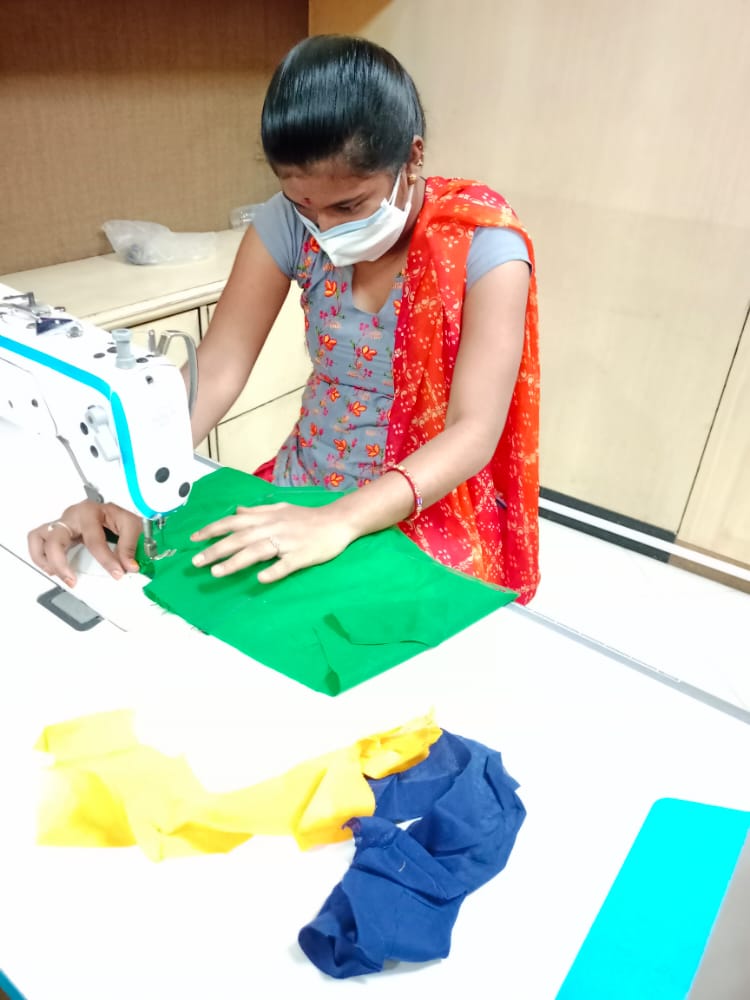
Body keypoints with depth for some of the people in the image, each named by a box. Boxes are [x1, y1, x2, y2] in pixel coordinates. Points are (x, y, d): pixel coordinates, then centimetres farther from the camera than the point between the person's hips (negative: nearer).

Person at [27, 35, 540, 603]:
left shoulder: (482, 246, -18)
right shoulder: (291, 221, -7)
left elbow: (475, 432, -24)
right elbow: (217, 369, -11)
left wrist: (339, 522, -38)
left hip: (434, 515, -2)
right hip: (306, 488, 3)